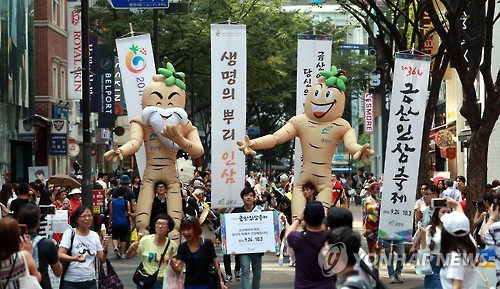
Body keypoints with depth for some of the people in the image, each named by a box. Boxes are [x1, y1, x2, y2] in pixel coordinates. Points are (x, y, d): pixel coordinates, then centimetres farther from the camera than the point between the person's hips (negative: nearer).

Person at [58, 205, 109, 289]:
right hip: (71, 282, -4)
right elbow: (60, 255, -13)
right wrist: (74, 259, -31)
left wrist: (105, 249, -11)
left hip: (90, 281, 4)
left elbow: (102, 259, 10)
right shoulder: (70, 233, -5)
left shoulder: (95, 235, 8)